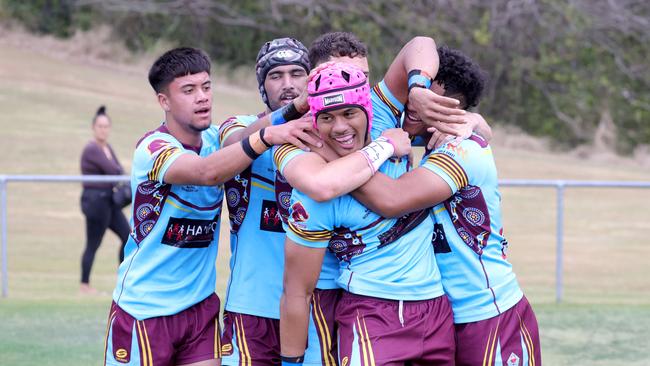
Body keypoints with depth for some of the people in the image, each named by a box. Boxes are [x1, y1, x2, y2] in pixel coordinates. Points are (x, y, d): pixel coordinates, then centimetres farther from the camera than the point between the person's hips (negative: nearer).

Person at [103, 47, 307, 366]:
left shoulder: (215, 139, 5)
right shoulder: (152, 149, -18)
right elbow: (207, 172, -35)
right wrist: (266, 137, -48)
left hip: (200, 304, 5)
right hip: (144, 310, -5)